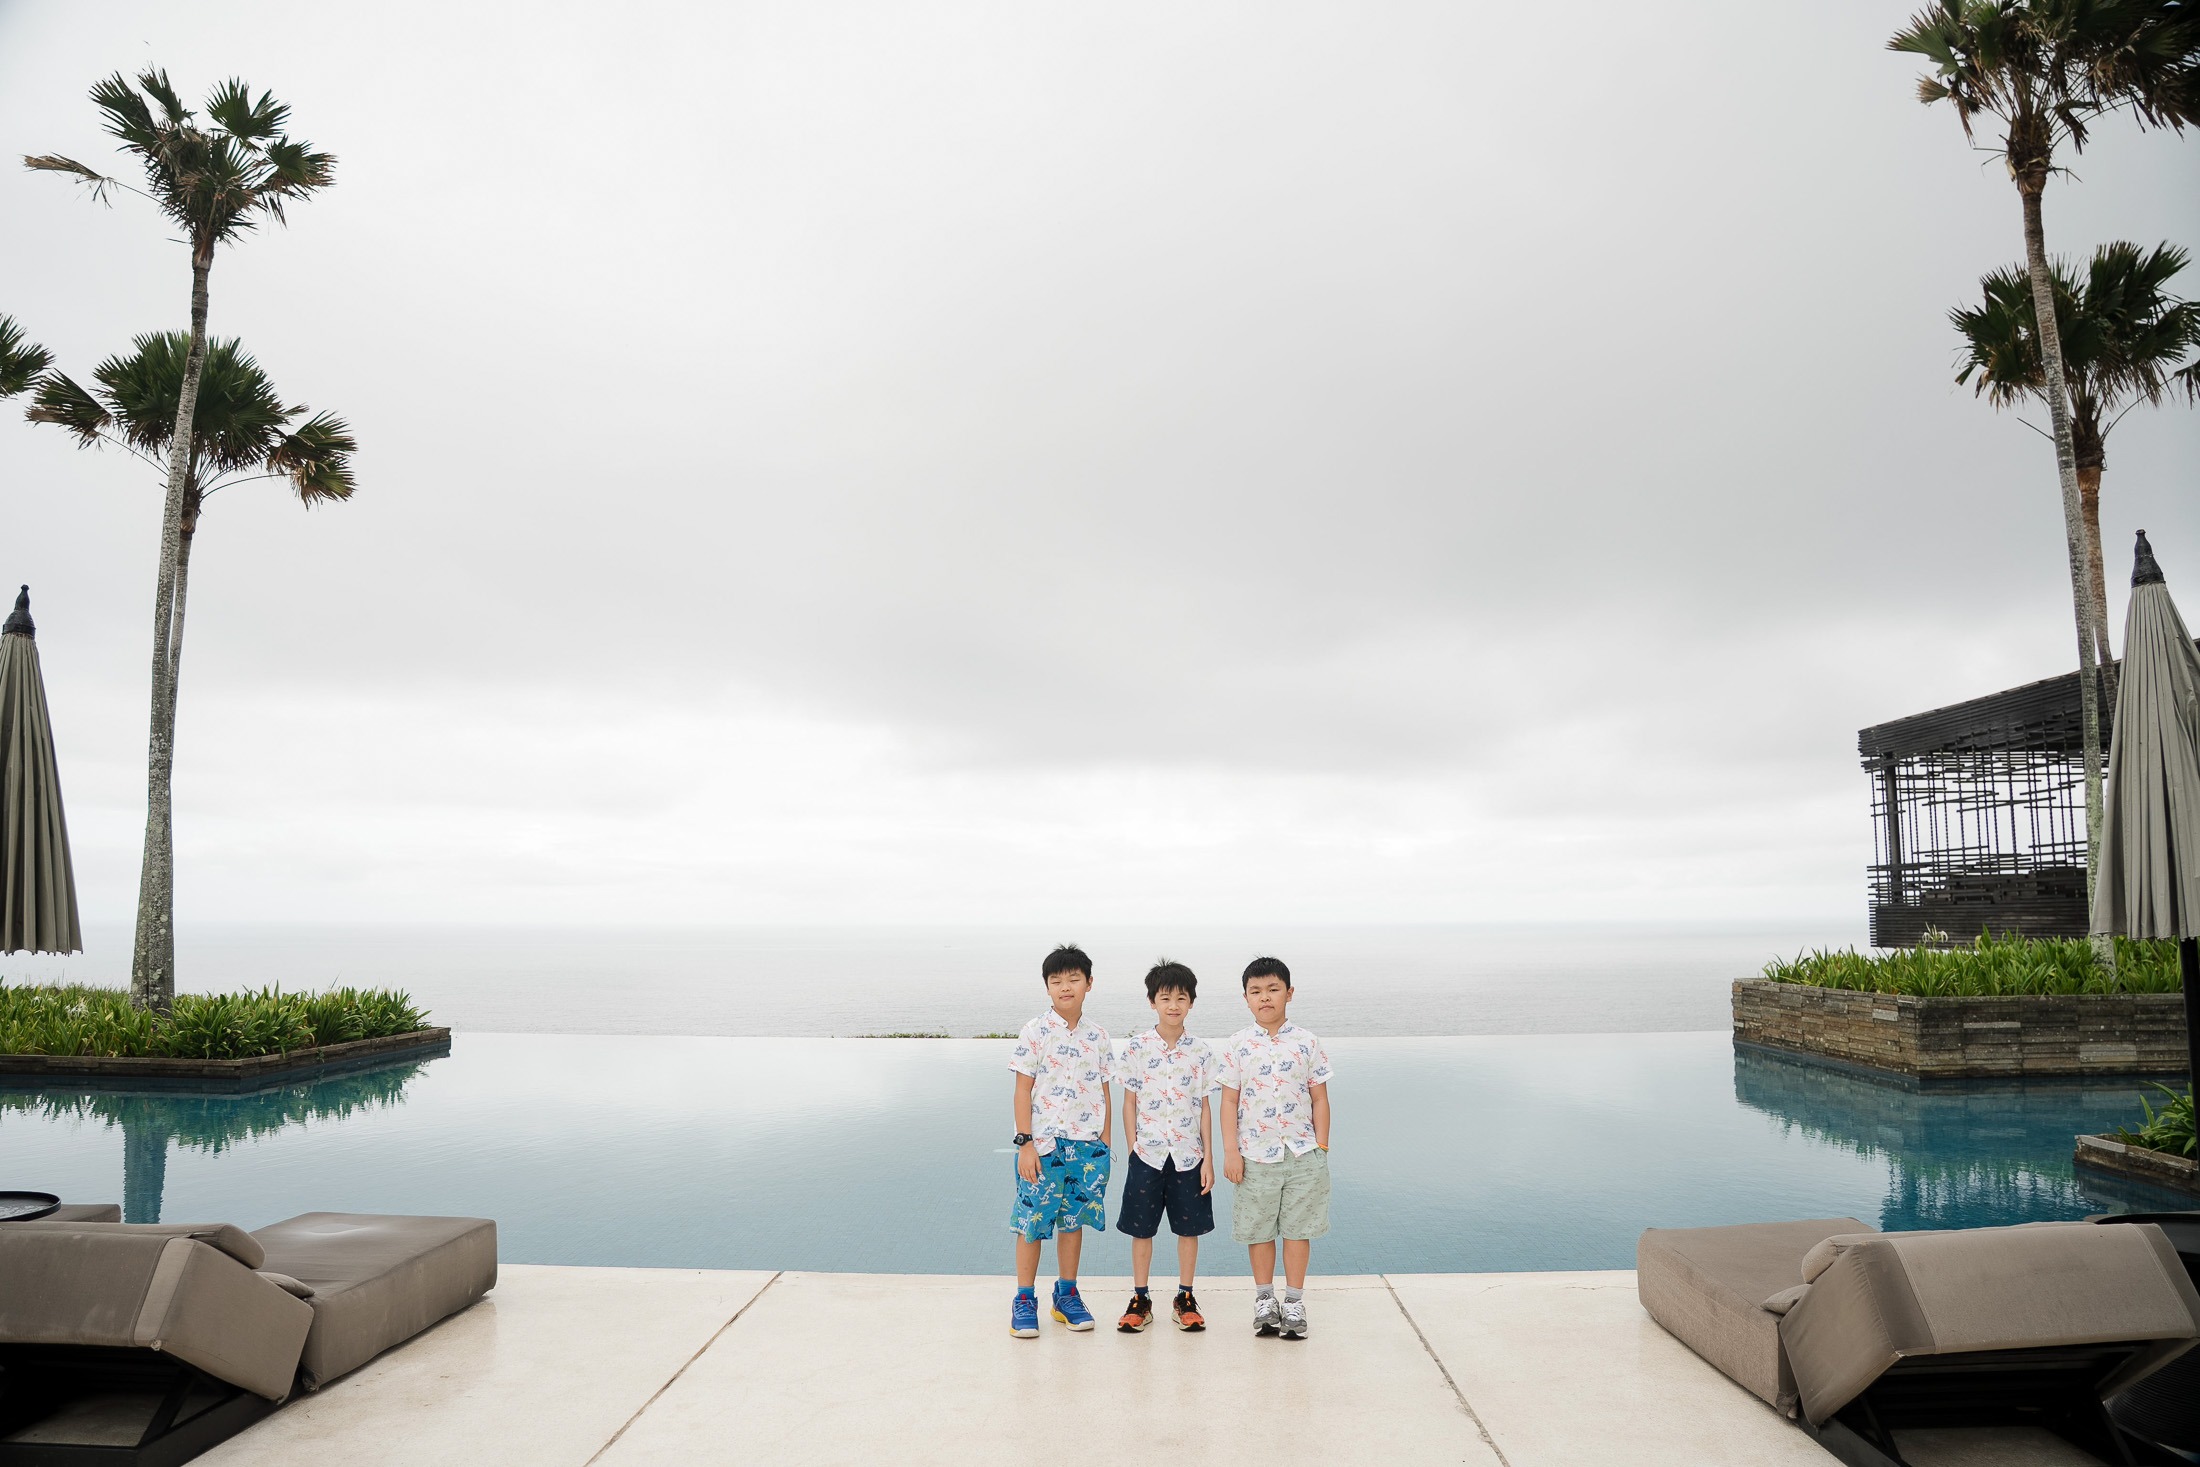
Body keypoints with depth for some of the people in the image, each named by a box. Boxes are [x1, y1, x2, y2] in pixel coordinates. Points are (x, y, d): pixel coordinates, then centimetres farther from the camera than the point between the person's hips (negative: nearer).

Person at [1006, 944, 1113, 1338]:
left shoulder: (1098, 1036, 6)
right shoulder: (1035, 1032, -5)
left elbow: (1105, 1093, 10)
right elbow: (1023, 1090, -5)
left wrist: (1104, 1144, 7)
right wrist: (1025, 1144, -11)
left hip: (1087, 1143, 3)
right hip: (1043, 1143, -3)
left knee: (1074, 1219, 12)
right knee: (1033, 1221, 1)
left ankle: (1067, 1295, 25)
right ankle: (1024, 1300, 14)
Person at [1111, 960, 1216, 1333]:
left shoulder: (1200, 1051, 0)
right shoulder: (1136, 1047, -4)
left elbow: (1204, 1106, 3)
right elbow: (1129, 1102, 1)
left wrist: (1208, 1158, 0)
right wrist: (1132, 1151, -4)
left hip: (1188, 1155, 1)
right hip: (1147, 1153, -1)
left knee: (1189, 1228, 9)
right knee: (1142, 1229, 7)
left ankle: (1185, 1299, 24)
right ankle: (1140, 1299, 21)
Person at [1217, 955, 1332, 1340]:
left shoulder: (1306, 1043, -1)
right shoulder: (1239, 1045, -1)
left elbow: (1320, 1099, 4)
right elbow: (1229, 1101, 0)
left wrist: (1321, 1148, 1)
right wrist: (1230, 1151, -5)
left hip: (1302, 1153, 0)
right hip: (1255, 1154, 0)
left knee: (1298, 1228, 6)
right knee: (1259, 1230, 9)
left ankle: (1294, 1301, 20)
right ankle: (1264, 1298, 25)